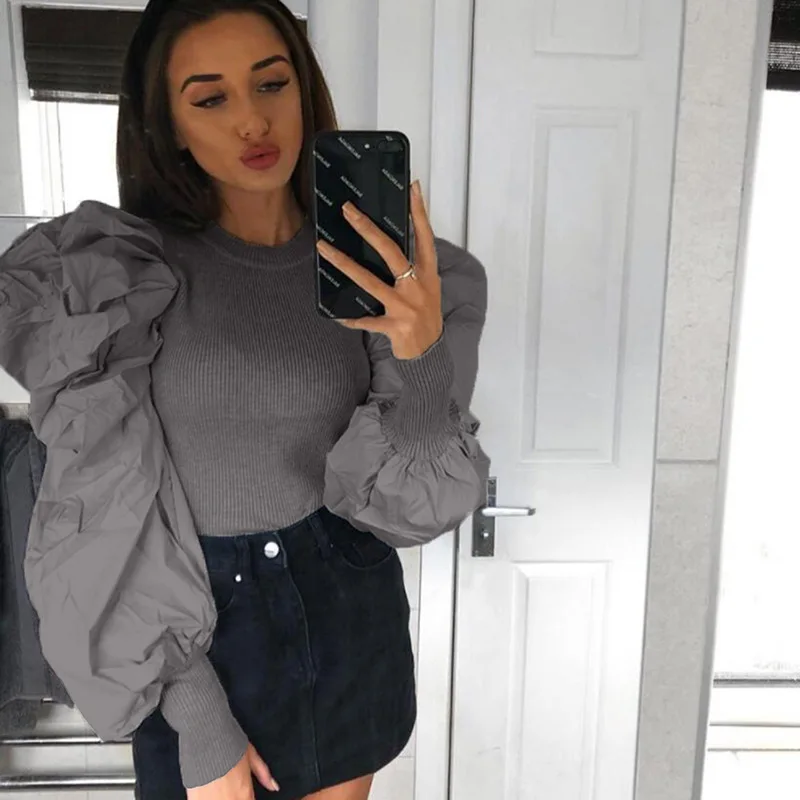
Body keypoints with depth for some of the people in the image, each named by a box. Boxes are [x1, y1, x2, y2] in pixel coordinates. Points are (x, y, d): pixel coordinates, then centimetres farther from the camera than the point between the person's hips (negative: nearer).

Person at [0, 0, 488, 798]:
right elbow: (116, 521, -11)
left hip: (353, 615, 3)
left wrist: (423, 355, -29)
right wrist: (197, 721, -12)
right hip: (206, 634, -2)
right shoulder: (113, 273, -13)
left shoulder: (379, 271, -7)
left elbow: (410, 505, -11)